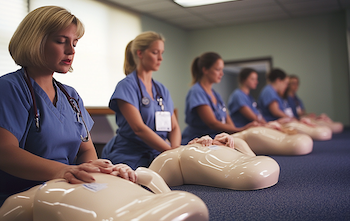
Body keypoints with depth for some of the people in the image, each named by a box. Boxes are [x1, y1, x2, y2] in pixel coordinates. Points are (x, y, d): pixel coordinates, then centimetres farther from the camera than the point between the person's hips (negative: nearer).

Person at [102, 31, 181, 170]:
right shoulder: (127, 85, -5)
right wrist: (170, 150, -19)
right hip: (128, 159, -6)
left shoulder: (162, 90, 17)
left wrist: (176, 149, -9)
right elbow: (138, 127, -16)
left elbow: (174, 127, 12)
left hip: (155, 160, 6)